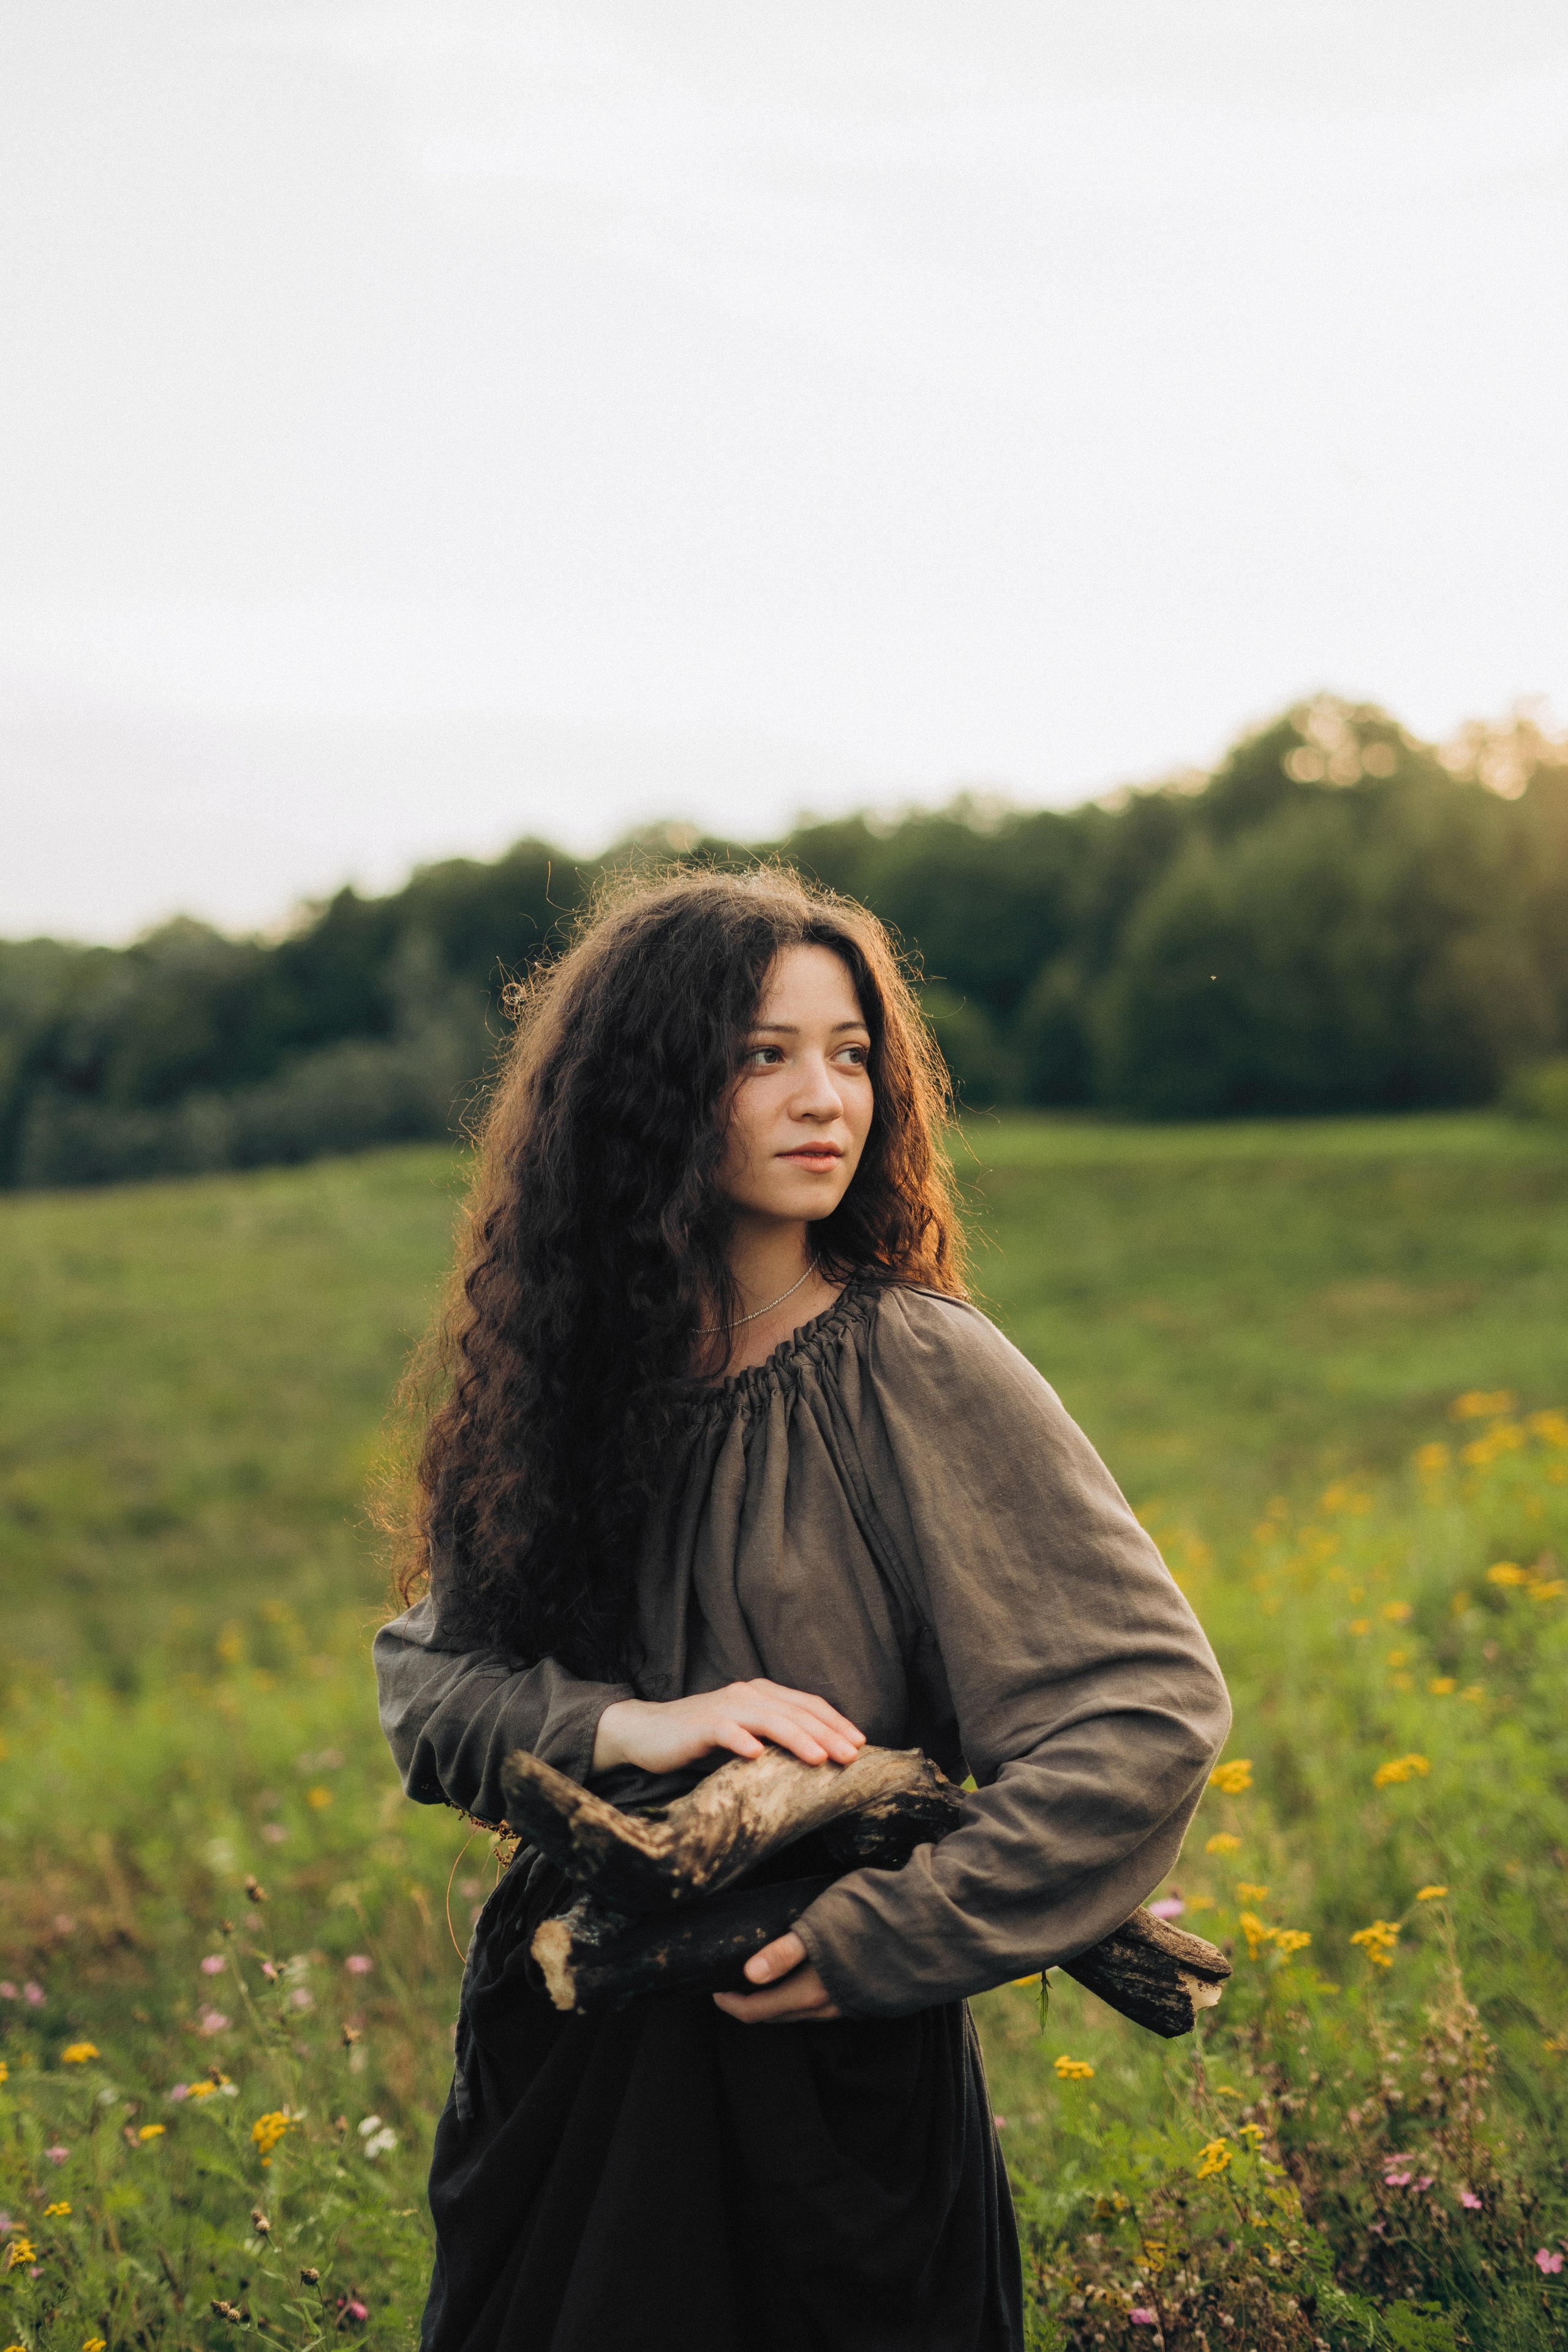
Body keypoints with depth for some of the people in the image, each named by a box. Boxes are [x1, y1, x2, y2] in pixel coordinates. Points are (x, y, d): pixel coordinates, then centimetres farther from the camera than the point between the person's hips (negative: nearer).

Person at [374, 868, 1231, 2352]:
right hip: (561, 2055, 4)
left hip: (828, 2075, -4)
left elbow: (1154, 1711, -18)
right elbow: (421, 1678, 2)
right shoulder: (576, 1367, -1)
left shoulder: (919, 1369, -14)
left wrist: (868, 1949, -18)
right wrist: (623, 1727, -18)